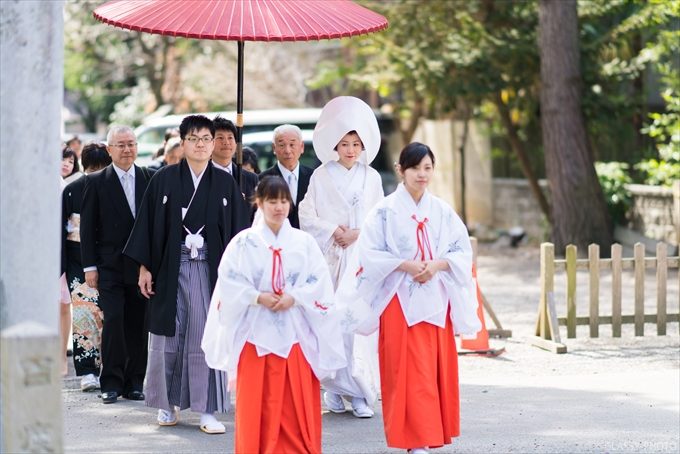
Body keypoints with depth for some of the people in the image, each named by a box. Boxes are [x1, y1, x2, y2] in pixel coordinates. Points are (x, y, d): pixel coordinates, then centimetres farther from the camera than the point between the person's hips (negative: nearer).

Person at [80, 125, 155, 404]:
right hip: (110, 266, -2)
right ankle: (112, 383, -2)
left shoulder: (150, 179, 6)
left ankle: (134, 383, 12)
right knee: (113, 321, -10)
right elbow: (87, 227, 1)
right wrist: (89, 266, -5)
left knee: (138, 325, 4)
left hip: (142, 265, 2)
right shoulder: (96, 182, 1)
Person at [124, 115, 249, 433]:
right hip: (170, 269, 0)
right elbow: (148, 224, 3)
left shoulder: (225, 184, 5)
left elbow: (238, 229, 5)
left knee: (207, 338, -2)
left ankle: (206, 409, 2)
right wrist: (144, 267, -2)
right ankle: (167, 404, 18)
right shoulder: (164, 180, 2)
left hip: (211, 271, 0)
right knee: (168, 337, 6)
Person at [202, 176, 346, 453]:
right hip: (256, 332, -1)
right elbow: (228, 282, -4)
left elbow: (319, 284, 0)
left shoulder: (304, 242, 5)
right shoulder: (244, 242, 0)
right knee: (257, 402, 0)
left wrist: (293, 298, -14)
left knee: (296, 403, 1)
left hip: (295, 333, 1)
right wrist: (258, 297, -14)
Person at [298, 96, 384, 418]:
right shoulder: (321, 176, 5)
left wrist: (358, 234, -7)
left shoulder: (372, 178, 10)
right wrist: (333, 231, -9)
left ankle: (361, 393, -5)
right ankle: (334, 388, 1)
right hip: (331, 259, -1)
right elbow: (307, 216, 2)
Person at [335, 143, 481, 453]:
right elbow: (370, 253, -8)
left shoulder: (442, 212, 8)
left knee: (437, 368, 5)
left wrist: (437, 265, -11)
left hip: (436, 300, 4)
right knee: (409, 372, -7)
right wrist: (405, 265, -18)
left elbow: (463, 251, 7)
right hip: (401, 301, -4)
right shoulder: (386, 211, -3)